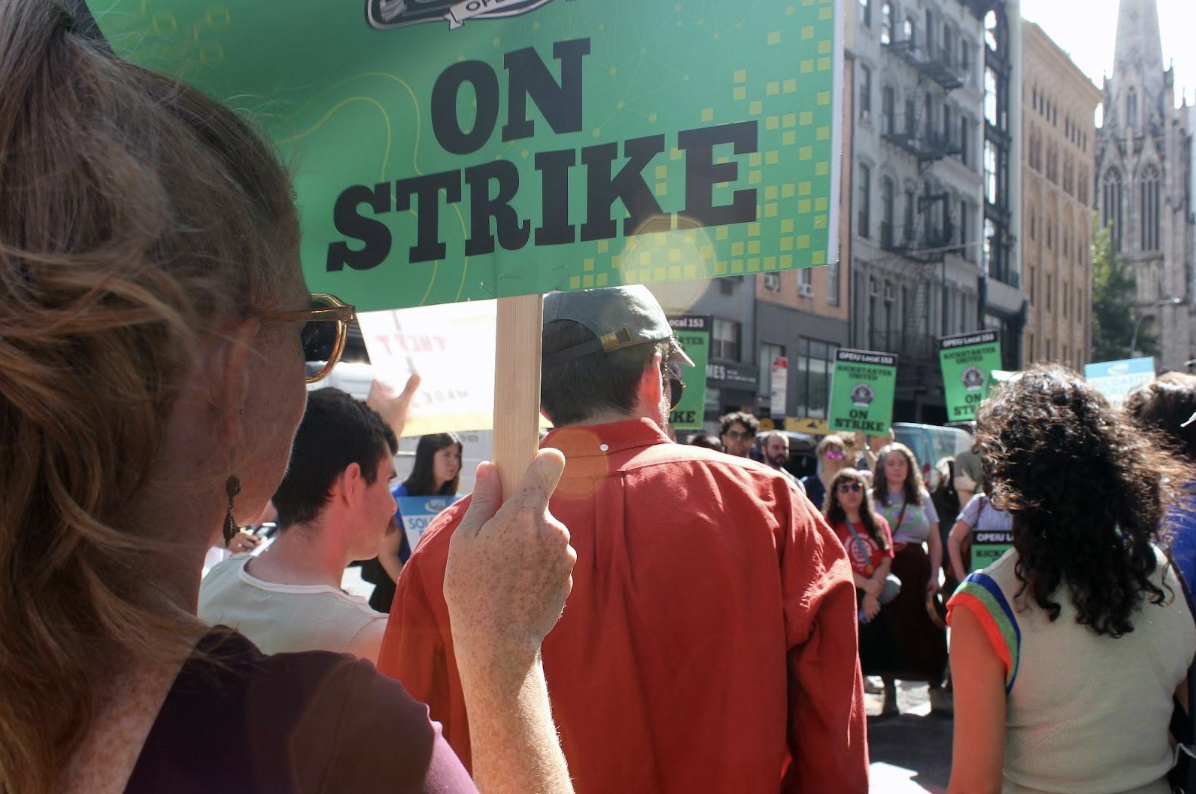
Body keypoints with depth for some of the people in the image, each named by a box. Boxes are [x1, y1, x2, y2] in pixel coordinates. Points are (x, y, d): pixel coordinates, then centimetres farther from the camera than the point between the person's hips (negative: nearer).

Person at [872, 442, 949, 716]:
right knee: (888, 629, 0)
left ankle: (936, 688, 9)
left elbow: (935, 541, 11)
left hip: (916, 570, 2)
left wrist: (934, 575, 2)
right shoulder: (872, 498, 4)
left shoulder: (922, 497, 11)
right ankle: (889, 691, 10)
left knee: (927, 629, -2)